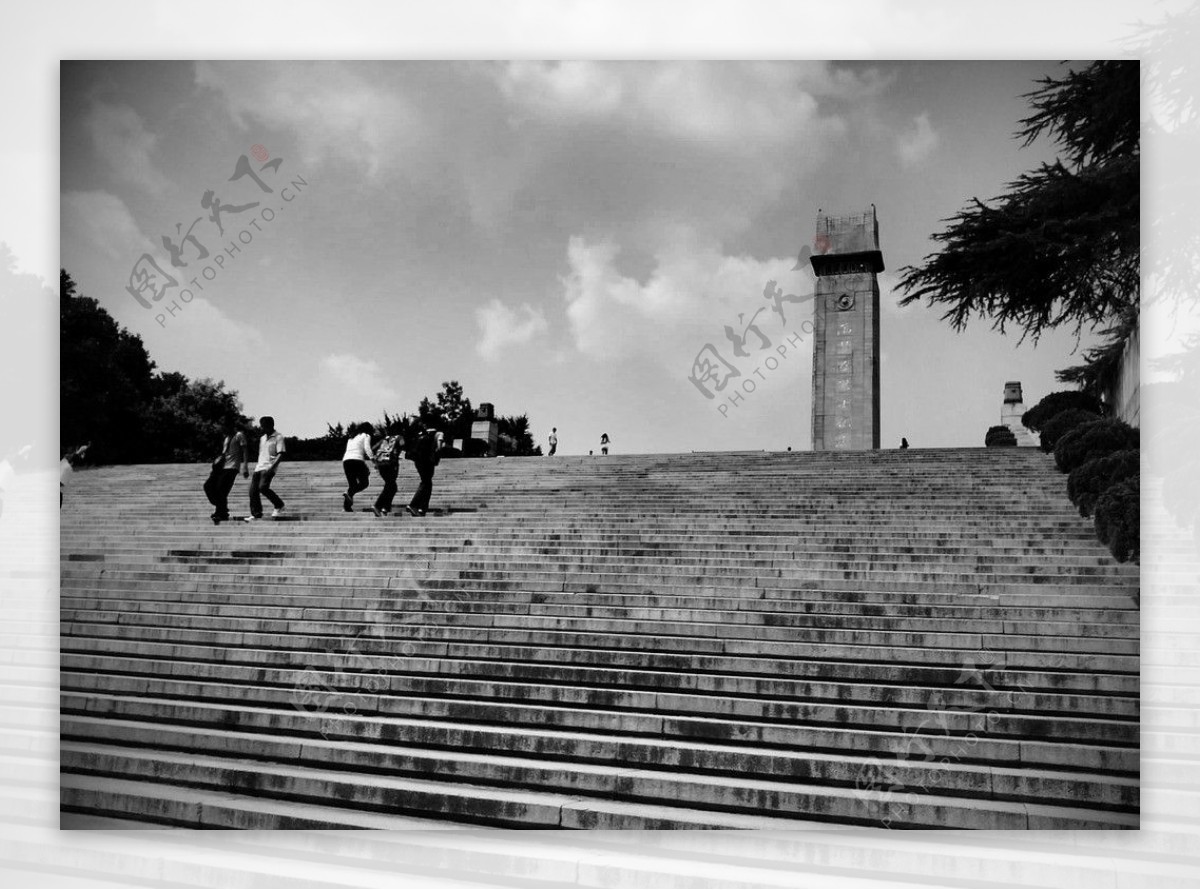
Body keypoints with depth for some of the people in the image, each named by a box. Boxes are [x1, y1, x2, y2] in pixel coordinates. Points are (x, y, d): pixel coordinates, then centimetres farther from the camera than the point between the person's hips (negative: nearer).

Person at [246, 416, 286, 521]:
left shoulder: (278, 437, -5)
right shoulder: (262, 438, 20)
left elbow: (280, 454, -13)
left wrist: (272, 466, -23)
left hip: (269, 468, -8)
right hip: (259, 467, 8)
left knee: (263, 487, -24)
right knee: (253, 490, -1)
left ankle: (279, 506, -5)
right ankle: (256, 514, 6)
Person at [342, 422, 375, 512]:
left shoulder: (351, 438, 30)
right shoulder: (366, 436, 10)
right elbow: (367, 448, -7)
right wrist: (372, 458, -16)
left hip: (346, 460, 6)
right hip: (357, 460, -6)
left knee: (352, 484, 12)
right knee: (364, 483, 3)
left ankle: (347, 506, -2)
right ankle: (349, 494, -22)